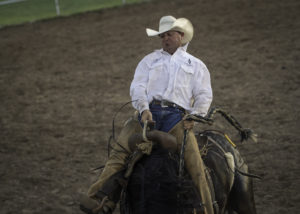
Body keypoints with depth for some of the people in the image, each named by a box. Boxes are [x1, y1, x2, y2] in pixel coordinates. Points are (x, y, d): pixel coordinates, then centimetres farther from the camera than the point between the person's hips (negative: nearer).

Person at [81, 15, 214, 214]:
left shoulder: (196, 65, 23)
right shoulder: (150, 60, 25)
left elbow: (204, 95, 14)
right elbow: (137, 86, 12)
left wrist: (194, 116, -7)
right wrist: (144, 109, -8)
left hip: (177, 115, -1)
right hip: (149, 112, 1)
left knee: (193, 158, -24)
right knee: (121, 149, -21)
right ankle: (98, 195, -28)